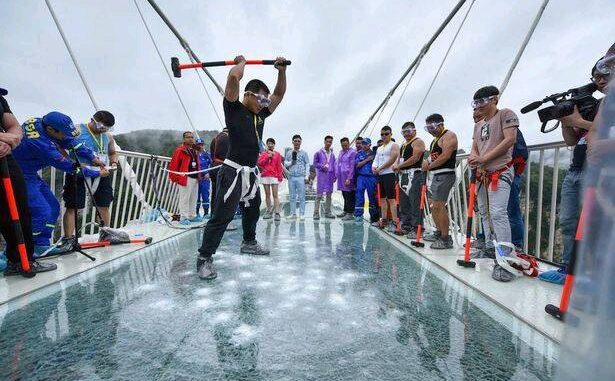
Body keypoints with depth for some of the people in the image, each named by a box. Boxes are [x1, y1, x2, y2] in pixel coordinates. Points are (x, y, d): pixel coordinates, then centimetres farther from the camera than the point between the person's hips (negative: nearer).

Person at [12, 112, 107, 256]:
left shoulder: (40, 122, -10)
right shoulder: (39, 143, -33)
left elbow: (69, 141, 0)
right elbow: (68, 166, -24)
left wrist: (92, 157, -7)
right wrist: (97, 173, -15)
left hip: (30, 174, 9)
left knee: (53, 207, 7)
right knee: (42, 212, -14)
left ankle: (41, 245, 15)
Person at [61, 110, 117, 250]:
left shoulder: (108, 136, 12)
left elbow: (113, 152, 24)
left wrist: (114, 163, 4)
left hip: (102, 175, 5)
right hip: (79, 174, -4)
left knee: (104, 206, 12)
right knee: (72, 206, -1)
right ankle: (68, 238, 9)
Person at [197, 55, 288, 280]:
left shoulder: (260, 114, 15)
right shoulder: (234, 109, -4)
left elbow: (279, 94, 23)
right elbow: (233, 77, -17)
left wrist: (281, 71, 13)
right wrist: (241, 62, 3)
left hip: (251, 172, 8)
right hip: (233, 172, -8)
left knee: (252, 211, 20)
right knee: (222, 216, -9)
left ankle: (249, 243, 41)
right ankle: (204, 258, 1)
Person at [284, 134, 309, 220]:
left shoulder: (304, 153, 5)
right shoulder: (288, 153, 11)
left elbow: (307, 164, 3)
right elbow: (285, 164, 13)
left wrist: (306, 176, -5)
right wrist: (291, 162, -7)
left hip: (300, 177, -2)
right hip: (291, 177, 3)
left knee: (301, 197, -1)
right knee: (292, 196, 7)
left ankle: (302, 214, 6)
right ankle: (293, 213, 14)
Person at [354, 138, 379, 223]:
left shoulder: (374, 154, 10)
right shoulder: (359, 154, 13)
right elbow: (357, 165, -1)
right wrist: (367, 160, -5)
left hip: (371, 178, 0)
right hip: (361, 177, 1)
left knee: (372, 197, 4)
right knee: (359, 196, -5)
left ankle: (373, 216, 14)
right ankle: (358, 215, -2)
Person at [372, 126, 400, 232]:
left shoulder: (394, 145, -1)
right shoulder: (379, 148, 22)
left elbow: (392, 160, -13)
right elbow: (376, 160, 18)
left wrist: (380, 168, -11)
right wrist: (374, 167, -5)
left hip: (389, 174, -8)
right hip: (380, 175, 8)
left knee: (391, 198, -12)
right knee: (382, 198, 10)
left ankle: (394, 222, -10)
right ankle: (384, 220, 18)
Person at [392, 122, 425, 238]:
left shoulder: (418, 141, -3)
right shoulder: (403, 144, 25)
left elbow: (415, 158, -15)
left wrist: (400, 166, -12)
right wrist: (396, 165, 4)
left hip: (414, 175, -9)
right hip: (403, 175, 9)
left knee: (415, 203, -10)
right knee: (404, 203, 11)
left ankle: (416, 228, -6)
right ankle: (405, 226, 19)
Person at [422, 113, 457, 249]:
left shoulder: (449, 135, -8)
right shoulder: (435, 139, 22)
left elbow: (445, 156, -20)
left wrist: (429, 166, -12)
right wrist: (427, 160, 1)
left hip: (445, 175, -10)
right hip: (436, 175, 10)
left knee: (438, 206, -14)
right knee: (434, 205, 15)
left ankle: (446, 239, -7)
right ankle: (438, 233, 28)